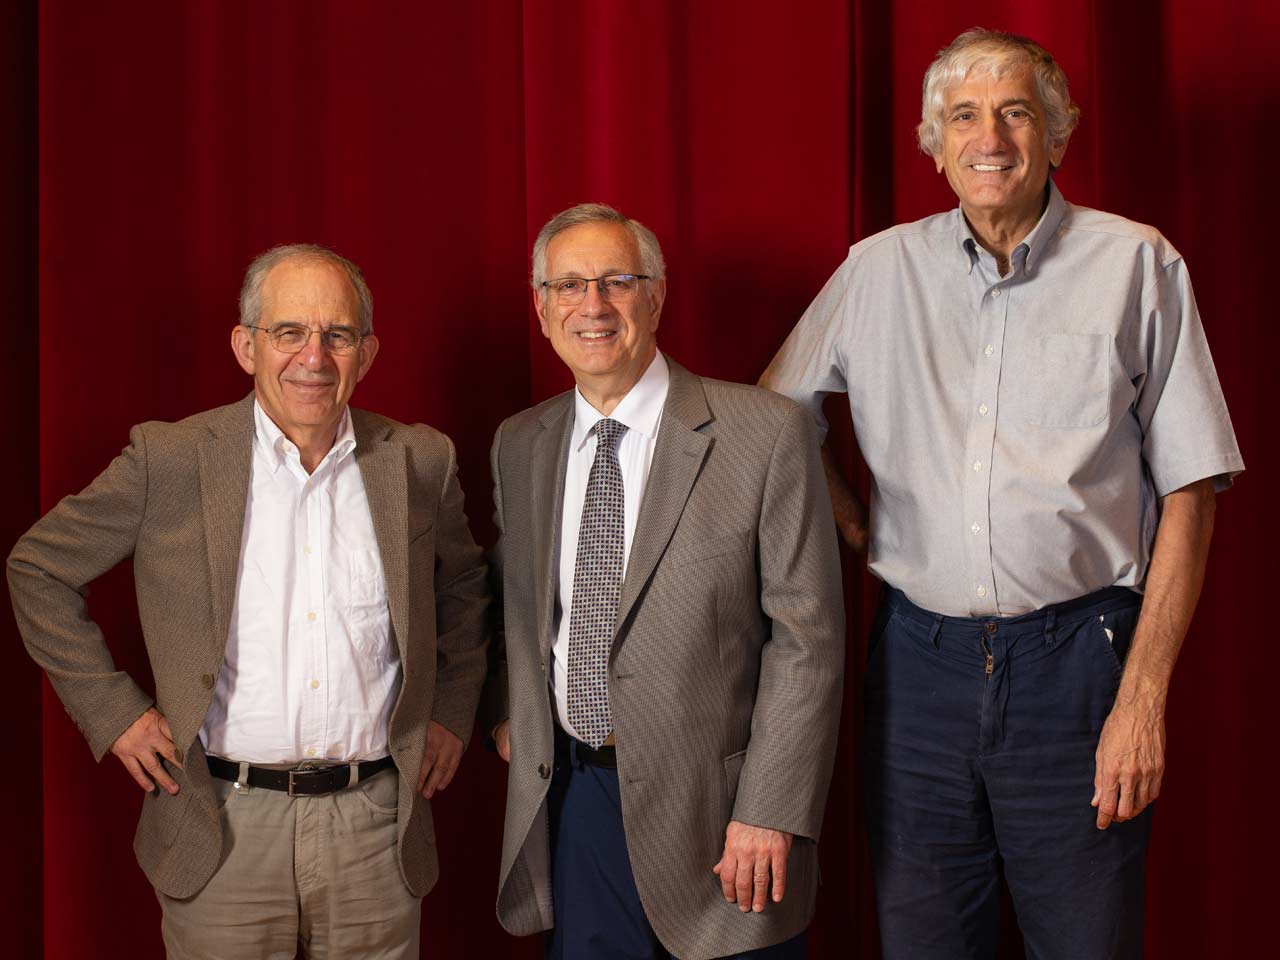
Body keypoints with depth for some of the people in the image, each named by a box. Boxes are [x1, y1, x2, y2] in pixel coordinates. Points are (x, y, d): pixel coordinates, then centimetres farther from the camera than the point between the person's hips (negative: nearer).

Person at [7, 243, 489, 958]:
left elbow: (465, 587, 20)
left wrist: (453, 711, 11)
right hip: (224, 834, -2)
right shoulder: (170, 460, -5)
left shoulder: (421, 462, 3)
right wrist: (112, 710, 0)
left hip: (378, 836, 2)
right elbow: (39, 570, 5)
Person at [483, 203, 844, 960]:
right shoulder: (519, 446, 7)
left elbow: (807, 638, -11)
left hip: (717, 808, -4)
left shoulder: (766, 433, -10)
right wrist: (508, 709, 6)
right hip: (573, 803, 4)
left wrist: (773, 813, -15)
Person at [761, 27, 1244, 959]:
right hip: (920, 660, 3)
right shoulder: (880, 269, 6)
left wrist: (1143, 697, -8)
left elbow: (1188, 494, -2)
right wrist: (846, 515, 5)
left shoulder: (1137, 266, -1)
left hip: (1076, 659, -2)